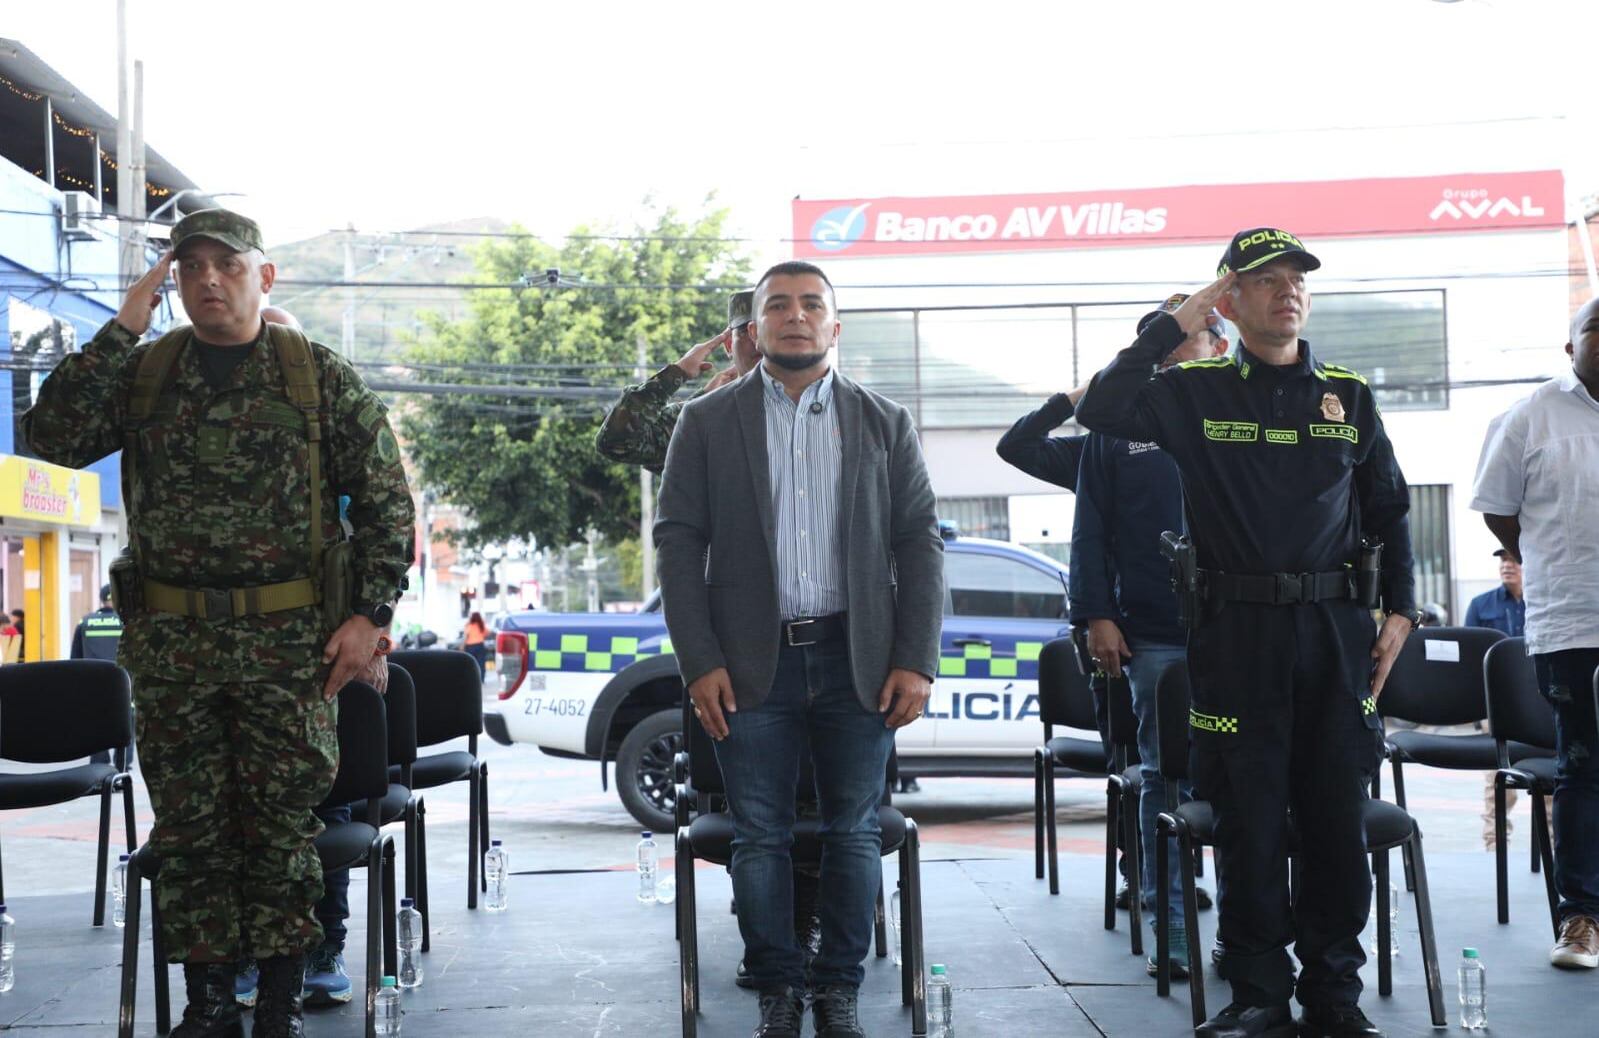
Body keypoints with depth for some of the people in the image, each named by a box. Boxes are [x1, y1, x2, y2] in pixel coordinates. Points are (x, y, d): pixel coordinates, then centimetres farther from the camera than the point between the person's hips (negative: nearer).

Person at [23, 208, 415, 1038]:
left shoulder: (319, 375, 3)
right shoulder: (140, 372, 9)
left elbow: (385, 497, 3)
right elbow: (52, 438, -7)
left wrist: (370, 613, -5)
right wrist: (121, 330, -8)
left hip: (289, 640, -2)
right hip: (168, 639, 2)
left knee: (283, 825, 3)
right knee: (188, 827, 7)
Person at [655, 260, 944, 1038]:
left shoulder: (884, 424, 9)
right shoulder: (707, 423, 6)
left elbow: (920, 545, 6)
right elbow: (677, 541, 2)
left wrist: (916, 661, -4)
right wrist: (700, 663, -7)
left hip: (858, 660, 1)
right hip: (752, 662, -1)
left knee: (855, 834, 5)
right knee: (760, 837, 3)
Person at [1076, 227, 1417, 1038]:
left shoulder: (1348, 397, 11)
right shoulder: (1196, 392, 3)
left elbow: (1390, 511, 16)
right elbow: (1102, 410, -13)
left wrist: (1399, 612, 7)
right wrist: (1173, 326, -9)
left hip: (1337, 632, 2)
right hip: (1237, 635, -2)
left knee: (1338, 818, 6)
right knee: (1248, 823, 3)